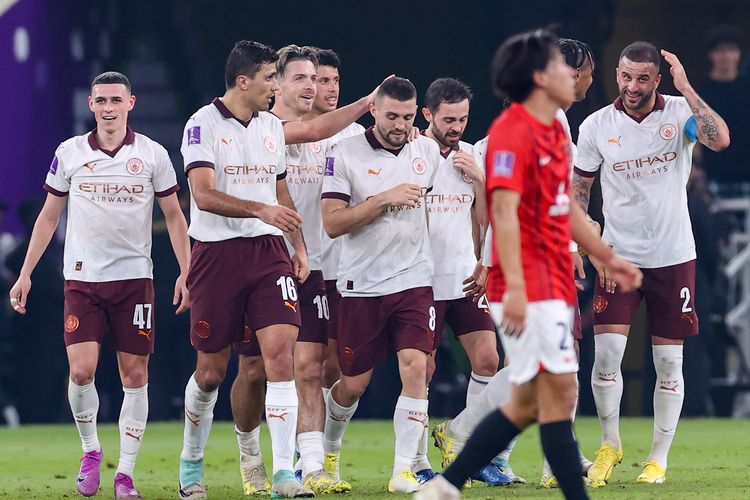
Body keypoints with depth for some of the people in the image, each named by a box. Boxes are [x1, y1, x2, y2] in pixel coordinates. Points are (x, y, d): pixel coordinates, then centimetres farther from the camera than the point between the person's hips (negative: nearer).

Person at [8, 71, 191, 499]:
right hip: (82, 278, 0)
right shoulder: (69, 154, 4)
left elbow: (174, 216, 8)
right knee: (81, 370, -12)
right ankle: (90, 450, 12)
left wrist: (186, 272, -2)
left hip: (134, 277, 0)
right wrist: (25, 274, 8)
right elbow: (49, 216, 12)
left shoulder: (153, 155, 2)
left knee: (135, 374, -1)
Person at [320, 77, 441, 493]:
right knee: (352, 384, 6)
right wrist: (384, 200, -18)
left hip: (414, 282, 2)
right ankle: (328, 452, 33)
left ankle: (403, 470, -13)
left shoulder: (427, 151, 7)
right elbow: (332, 223, -13)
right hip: (362, 285, -2)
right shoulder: (345, 154, -7)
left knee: (415, 367, -15)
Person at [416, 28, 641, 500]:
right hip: (529, 288, -10)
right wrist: (514, 286, -28)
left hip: (556, 285, 10)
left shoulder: (556, 133, 17)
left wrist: (609, 257, 26)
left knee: (529, 403, 10)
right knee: (559, 391, -9)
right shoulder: (512, 133, -13)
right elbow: (505, 211, -21)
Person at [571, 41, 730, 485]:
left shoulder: (680, 112, -6)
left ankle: (659, 460, 14)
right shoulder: (596, 126, -2)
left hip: (673, 257, 0)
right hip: (618, 256, 0)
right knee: (606, 353, -10)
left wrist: (685, 86, -23)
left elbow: (720, 140, -26)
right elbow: (578, 193, 6)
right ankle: (610, 445, 11)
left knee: (669, 363, 3)